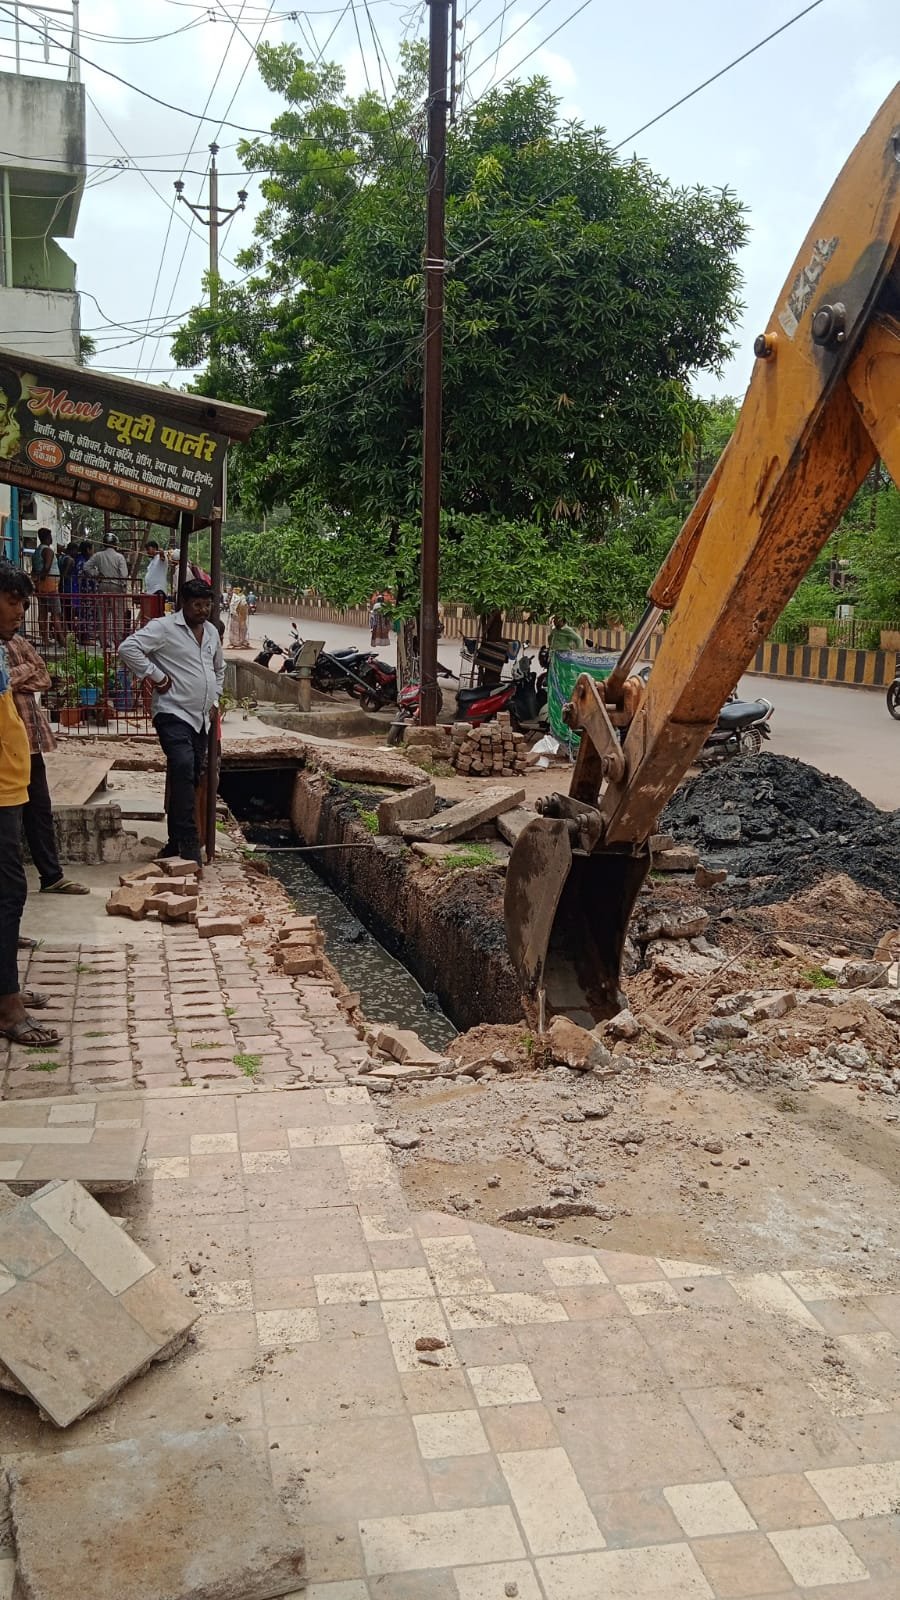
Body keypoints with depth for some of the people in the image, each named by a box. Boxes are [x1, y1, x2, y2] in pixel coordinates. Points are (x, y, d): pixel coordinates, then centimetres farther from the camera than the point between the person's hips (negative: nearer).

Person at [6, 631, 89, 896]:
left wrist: (15, 682, -8)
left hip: (30, 735, 7)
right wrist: (24, 671, -10)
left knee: (39, 807, 11)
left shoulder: (17, 642, 13)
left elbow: (43, 678, 6)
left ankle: (52, 875, 18)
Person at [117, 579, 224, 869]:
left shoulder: (212, 631, 15)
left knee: (190, 779, 10)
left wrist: (214, 700, 21)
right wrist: (156, 675, -17)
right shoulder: (164, 627, -9)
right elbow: (127, 648, -20)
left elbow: (219, 668, 32)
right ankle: (188, 843, -23)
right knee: (183, 770, -25)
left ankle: (176, 842, 21)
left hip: (201, 718, 8)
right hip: (174, 714, -8)